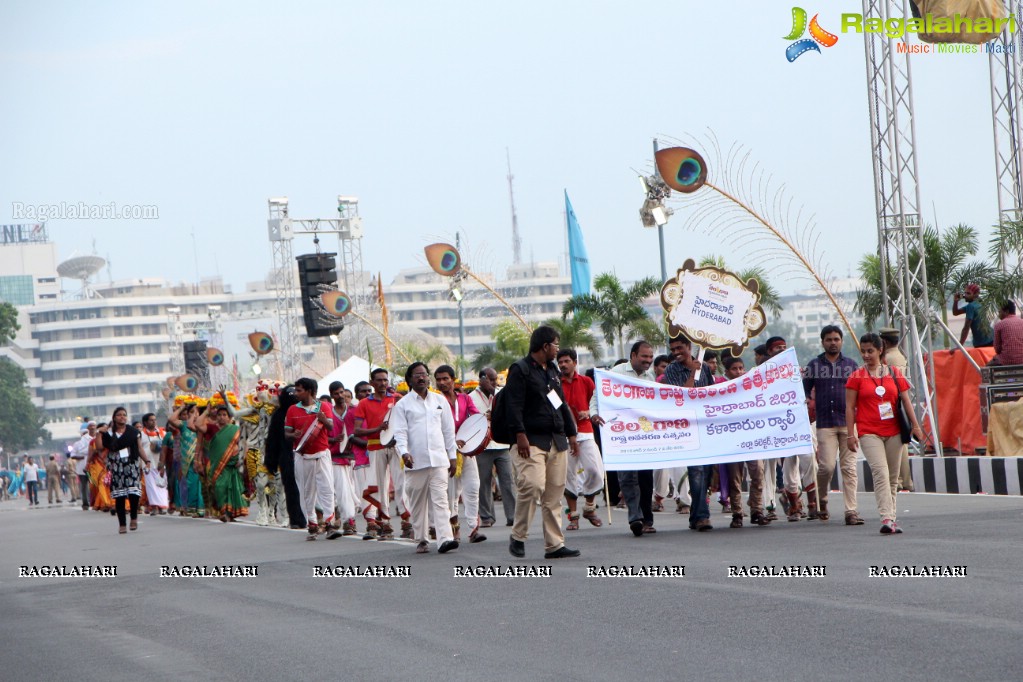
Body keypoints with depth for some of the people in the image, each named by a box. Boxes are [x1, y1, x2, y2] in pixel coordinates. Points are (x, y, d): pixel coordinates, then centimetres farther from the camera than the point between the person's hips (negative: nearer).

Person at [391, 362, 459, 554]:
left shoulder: (440, 401, 13)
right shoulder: (403, 405, 5)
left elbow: (448, 430, 16)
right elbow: (400, 432, -2)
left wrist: (453, 456, 12)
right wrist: (404, 452, -19)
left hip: (439, 460, 1)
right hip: (415, 461, -1)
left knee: (440, 500, -10)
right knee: (418, 504, 4)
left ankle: (445, 539, -18)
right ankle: (421, 540, 14)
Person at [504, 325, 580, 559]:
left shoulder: (552, 371, 22)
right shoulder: (520, 370, -4)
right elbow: (514, 405, -13)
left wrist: (571, 432, 24)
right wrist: (520, 434, -21)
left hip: (557, 441, 8)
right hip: (532, 441, -8)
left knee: (555, 493, 4)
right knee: (532, 485, -20)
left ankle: (554, 545, 7)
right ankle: (518, 537, -4)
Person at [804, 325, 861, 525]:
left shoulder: (851, 364, 12)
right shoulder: (814, 365, 10)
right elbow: (805, 389, 15)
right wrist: (809, 402, -1)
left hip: (848, 422, 1)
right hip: (825, 423, -1)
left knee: (849, 467, -3)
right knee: (827, 466, -9)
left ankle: (851, 511, -2)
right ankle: (821, 499, 18)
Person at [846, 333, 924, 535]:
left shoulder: (894, 374, 10)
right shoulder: (856, 377, 3)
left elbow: (906, 401, 12)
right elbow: (850, 407, 2)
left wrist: (915, 425, 4)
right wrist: (851, 434, -4)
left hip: (893, 432, 3)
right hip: (869, 433, -3)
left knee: (893, 477, 6)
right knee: (881, 473, -18)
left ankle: (891, 519, 14)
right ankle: (886, 518, -26)